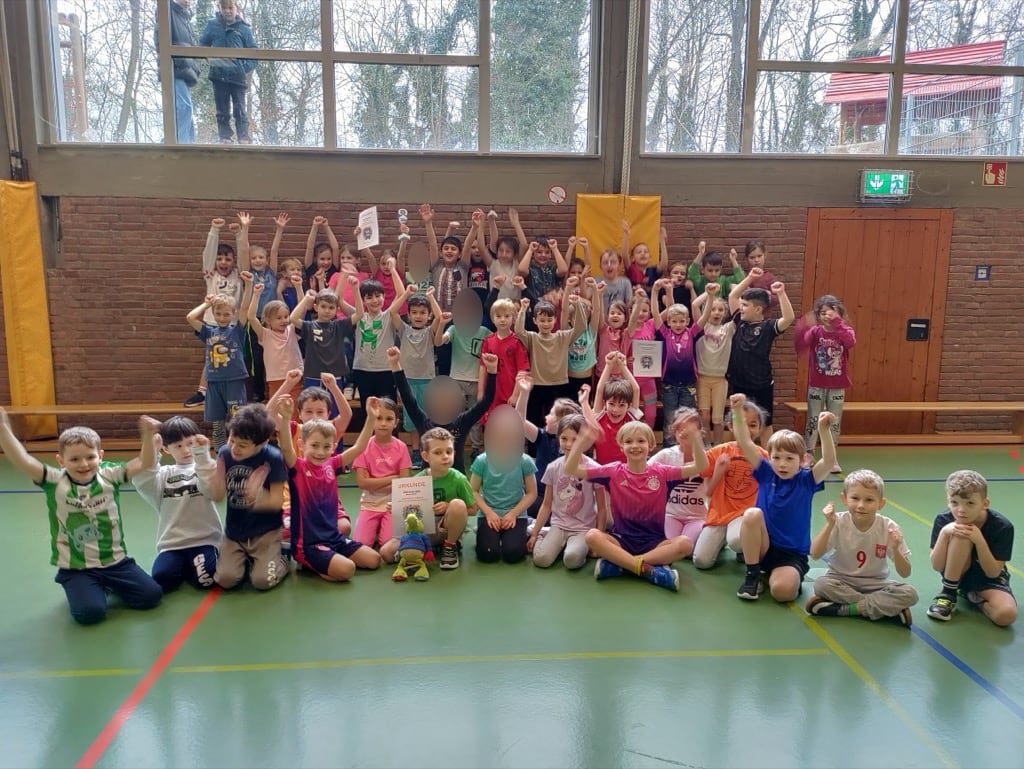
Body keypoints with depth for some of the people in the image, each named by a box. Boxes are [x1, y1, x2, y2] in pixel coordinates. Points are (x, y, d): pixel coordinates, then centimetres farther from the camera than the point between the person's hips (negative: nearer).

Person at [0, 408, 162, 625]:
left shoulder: (109, 475, -6)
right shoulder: (55, 482, -11)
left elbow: (143, 463, -16)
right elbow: (23, 462, -24)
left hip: (115, 560, 2)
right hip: (76, 568, -2)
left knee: (151, 596, -6)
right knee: (89, 612, -22)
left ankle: (108, 584, 23)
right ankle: (90, 588, 15)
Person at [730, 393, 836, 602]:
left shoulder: (806, 480, -4)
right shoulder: (766, 474, 0)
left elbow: (829, 461, -22)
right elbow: (745, 443, -10)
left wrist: (823, 430, -37)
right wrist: (738, 411, -23)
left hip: (793, 554, -2)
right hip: (763, 547, 2)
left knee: (783, 590, -32)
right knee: (752, 514, -29)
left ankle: (792, 576, 8)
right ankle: (752, 576, -13)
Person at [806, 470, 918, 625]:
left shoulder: (888, 528, -12)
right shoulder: (839, 522, -13)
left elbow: (905, 573, -10)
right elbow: (815, 554, -21)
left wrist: (895, 549, -29)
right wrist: (829, 525, -29)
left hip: (876, 585, 1)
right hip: (842, 582, -1)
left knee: (909, 594, -25)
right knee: (821, 584, -32)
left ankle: (841, 609, -22)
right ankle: (887, 609, -20)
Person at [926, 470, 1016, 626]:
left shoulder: (1002, 526, -21)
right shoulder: (944, 520, -19)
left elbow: (993, 572, -20)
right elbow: (937, 566, -19)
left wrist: (979, 540, -35)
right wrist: (944, 533, -33)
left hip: (987, 580, 0)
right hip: (956, 575, 0)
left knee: (1006, 614, -33)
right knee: (960, 536, -31)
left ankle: (975, 598, 0)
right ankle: (948, 593, -16)